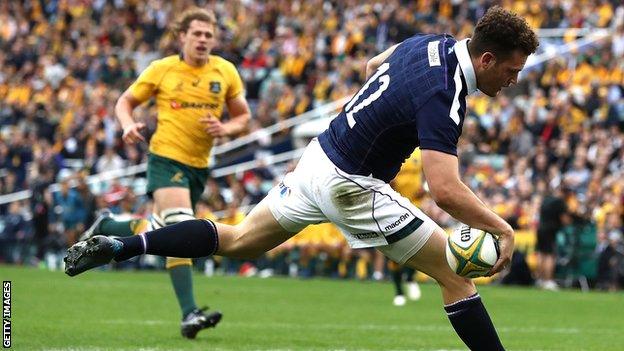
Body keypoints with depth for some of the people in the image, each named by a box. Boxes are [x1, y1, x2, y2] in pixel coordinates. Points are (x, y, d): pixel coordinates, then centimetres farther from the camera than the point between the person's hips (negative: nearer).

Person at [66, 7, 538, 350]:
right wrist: (501, 228, -26)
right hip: (352, 186, -8)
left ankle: (115, 247, 17)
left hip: (320, 155, 9)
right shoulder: (442, 99, -26)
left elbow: (374, 64, 22)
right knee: (456, 272, -2)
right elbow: (446, 191, -34)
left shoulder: (431, 43, 1)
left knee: (239, 241, 21)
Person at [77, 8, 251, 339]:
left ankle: (105, 226, 39)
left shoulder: (226, 72, 4)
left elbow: (243, 116, 12)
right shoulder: (161, 70, -2)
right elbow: (125, 102, 7)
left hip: (199, 165, 5)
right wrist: (128, 125, -15)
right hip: (166, 157, -5)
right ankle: (189, 314, -24)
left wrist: (224, 129, -10)